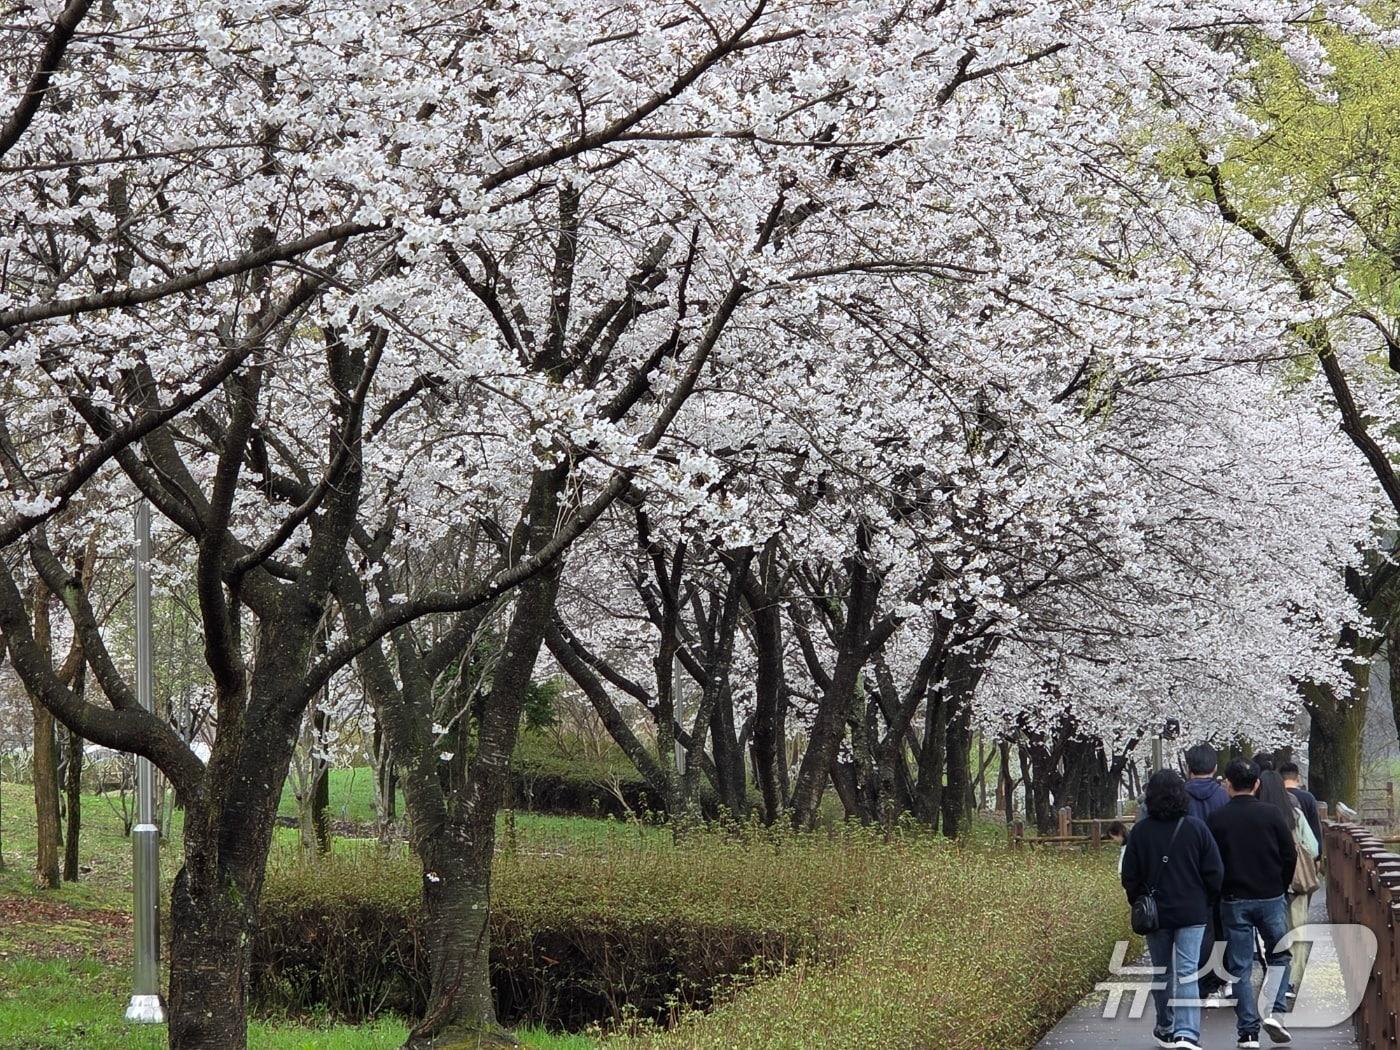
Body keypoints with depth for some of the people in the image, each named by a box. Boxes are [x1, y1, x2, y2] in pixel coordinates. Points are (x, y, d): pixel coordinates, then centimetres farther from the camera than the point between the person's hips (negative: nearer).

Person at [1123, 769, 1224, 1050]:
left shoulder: (1140, 831, -6)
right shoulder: (1196, 828, -7)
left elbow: (1130, 877, -1)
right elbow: (1215, 872, -4)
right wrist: (1206, 902, 13)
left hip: (1155, 913, 1)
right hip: (1192, 912, -1)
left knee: (1161, 972, 16)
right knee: (1187, 972, -5)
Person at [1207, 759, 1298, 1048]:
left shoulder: (1217, 819, -5)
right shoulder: (1271, 814, -5)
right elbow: (1290, 856, -1)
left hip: (1234, 902, 0)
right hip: (1271, 897, 0)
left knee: (1239, 967, 5)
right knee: (1279, 956, 17)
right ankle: (1274, 1011, -1)